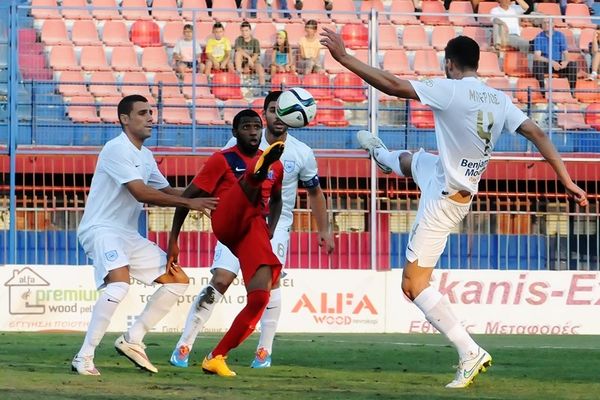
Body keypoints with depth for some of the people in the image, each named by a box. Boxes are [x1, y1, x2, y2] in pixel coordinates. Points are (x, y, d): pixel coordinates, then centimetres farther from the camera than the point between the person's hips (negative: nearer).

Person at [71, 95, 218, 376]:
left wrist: (201, 199, 5)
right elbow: (141, 193, -23)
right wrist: (189, 203, -23)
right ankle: (84, 358, -28)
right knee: (119, 283, -34)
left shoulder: (145, 156, 16)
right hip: (101, 228, -10)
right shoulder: (116, 149, -14)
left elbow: (164, 190, 22)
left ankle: (132, 340, 12)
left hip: (128, 234, 10)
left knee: (178, 281, 8)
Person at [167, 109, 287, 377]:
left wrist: (271, 229, 17)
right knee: (250, 179, -32)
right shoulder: (222, 160, 5)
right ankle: (258, 172, -74)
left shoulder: (275, 167, 20)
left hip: (254, 230, 4)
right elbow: (188, 196, 4)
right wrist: (173, 239, -1)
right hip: (227, 222, -4)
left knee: (260, 298, -15)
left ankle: (216, 357, -3)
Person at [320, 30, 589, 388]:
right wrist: (567, 181, -9)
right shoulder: (499, 100, -5)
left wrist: (344, 57, -20)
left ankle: (470, 353, -11)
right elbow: (537, 134, -10)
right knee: (410, 161, 39)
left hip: (445, 200, -8)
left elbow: (393, 85, -27)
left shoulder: (450, 90, -25)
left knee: (413, 283, -4)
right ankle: (381, 154, 78)